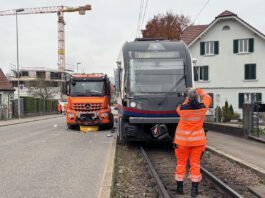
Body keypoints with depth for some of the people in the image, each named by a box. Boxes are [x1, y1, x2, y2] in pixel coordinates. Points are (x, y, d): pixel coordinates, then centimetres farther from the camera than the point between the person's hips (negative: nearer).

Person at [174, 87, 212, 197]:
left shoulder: (182, 108, -15)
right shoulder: (202, 107, -11)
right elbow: (207, 97, 11)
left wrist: (188, 98, 15)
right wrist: (198, 90, 21)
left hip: (183, 139, -1)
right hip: (197, 139, 1)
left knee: (181, 163, 11)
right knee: (195, 163, 6)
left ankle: (180, 188, 19)